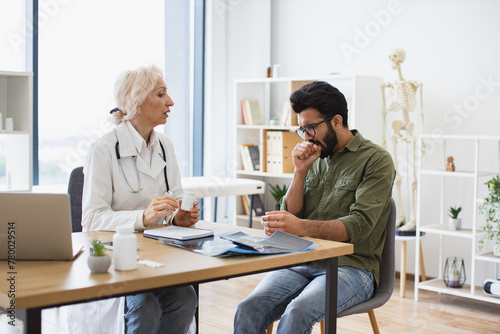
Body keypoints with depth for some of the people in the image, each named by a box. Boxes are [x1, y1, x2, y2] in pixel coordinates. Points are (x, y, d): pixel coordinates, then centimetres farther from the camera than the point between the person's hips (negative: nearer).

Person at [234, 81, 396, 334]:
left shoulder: (376, 160, -3)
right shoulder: (316, 160, 16)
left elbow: (360, 225, -16)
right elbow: (290, 216, 12)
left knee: (297, 313, -34)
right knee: (248, 310, -23)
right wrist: (300, 171, -1)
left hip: (351, 267, -5)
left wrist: (301, 227, -30)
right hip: (302, 263, 5)